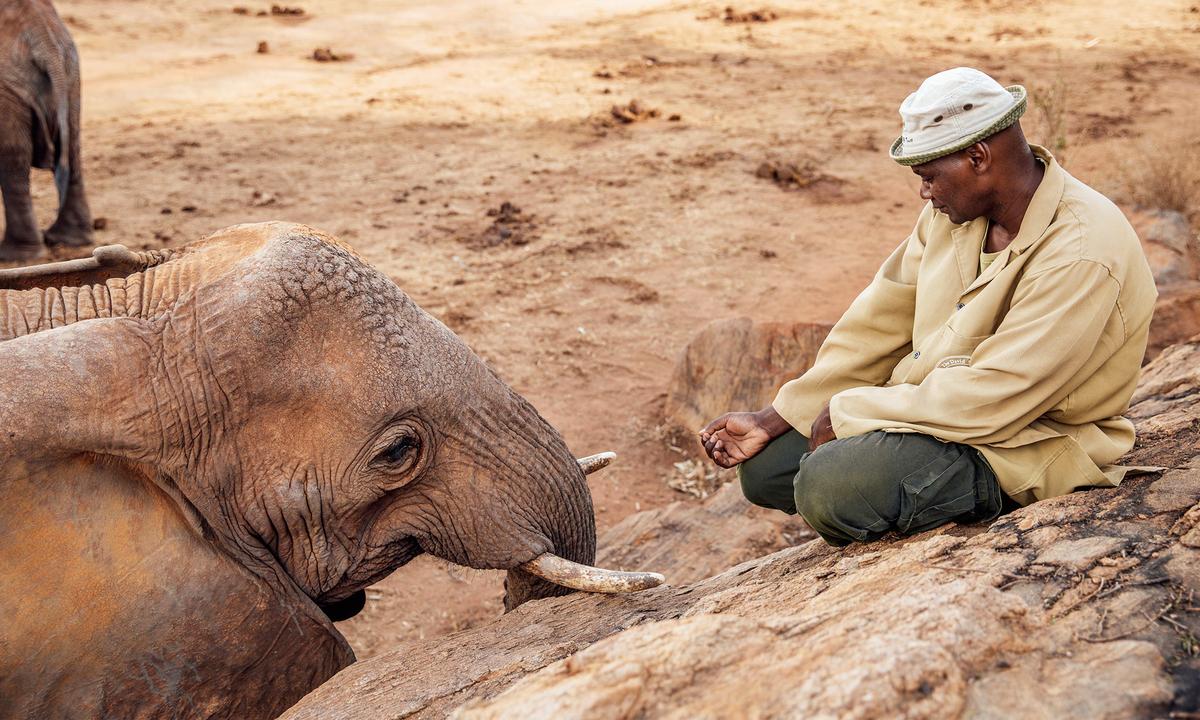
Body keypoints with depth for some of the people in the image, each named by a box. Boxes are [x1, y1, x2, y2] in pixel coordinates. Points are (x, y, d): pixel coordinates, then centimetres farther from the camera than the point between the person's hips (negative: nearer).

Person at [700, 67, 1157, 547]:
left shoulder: (1080, 254, -25)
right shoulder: (955, 209, 1)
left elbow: (991, 399, -28)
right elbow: (881, 320, 5)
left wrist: (846, 413, -18)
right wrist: (770, 421, 1)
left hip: (1024, 443, -8)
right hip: (928, 403, 9)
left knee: (829, 487, -29)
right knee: (763, 466, 2)